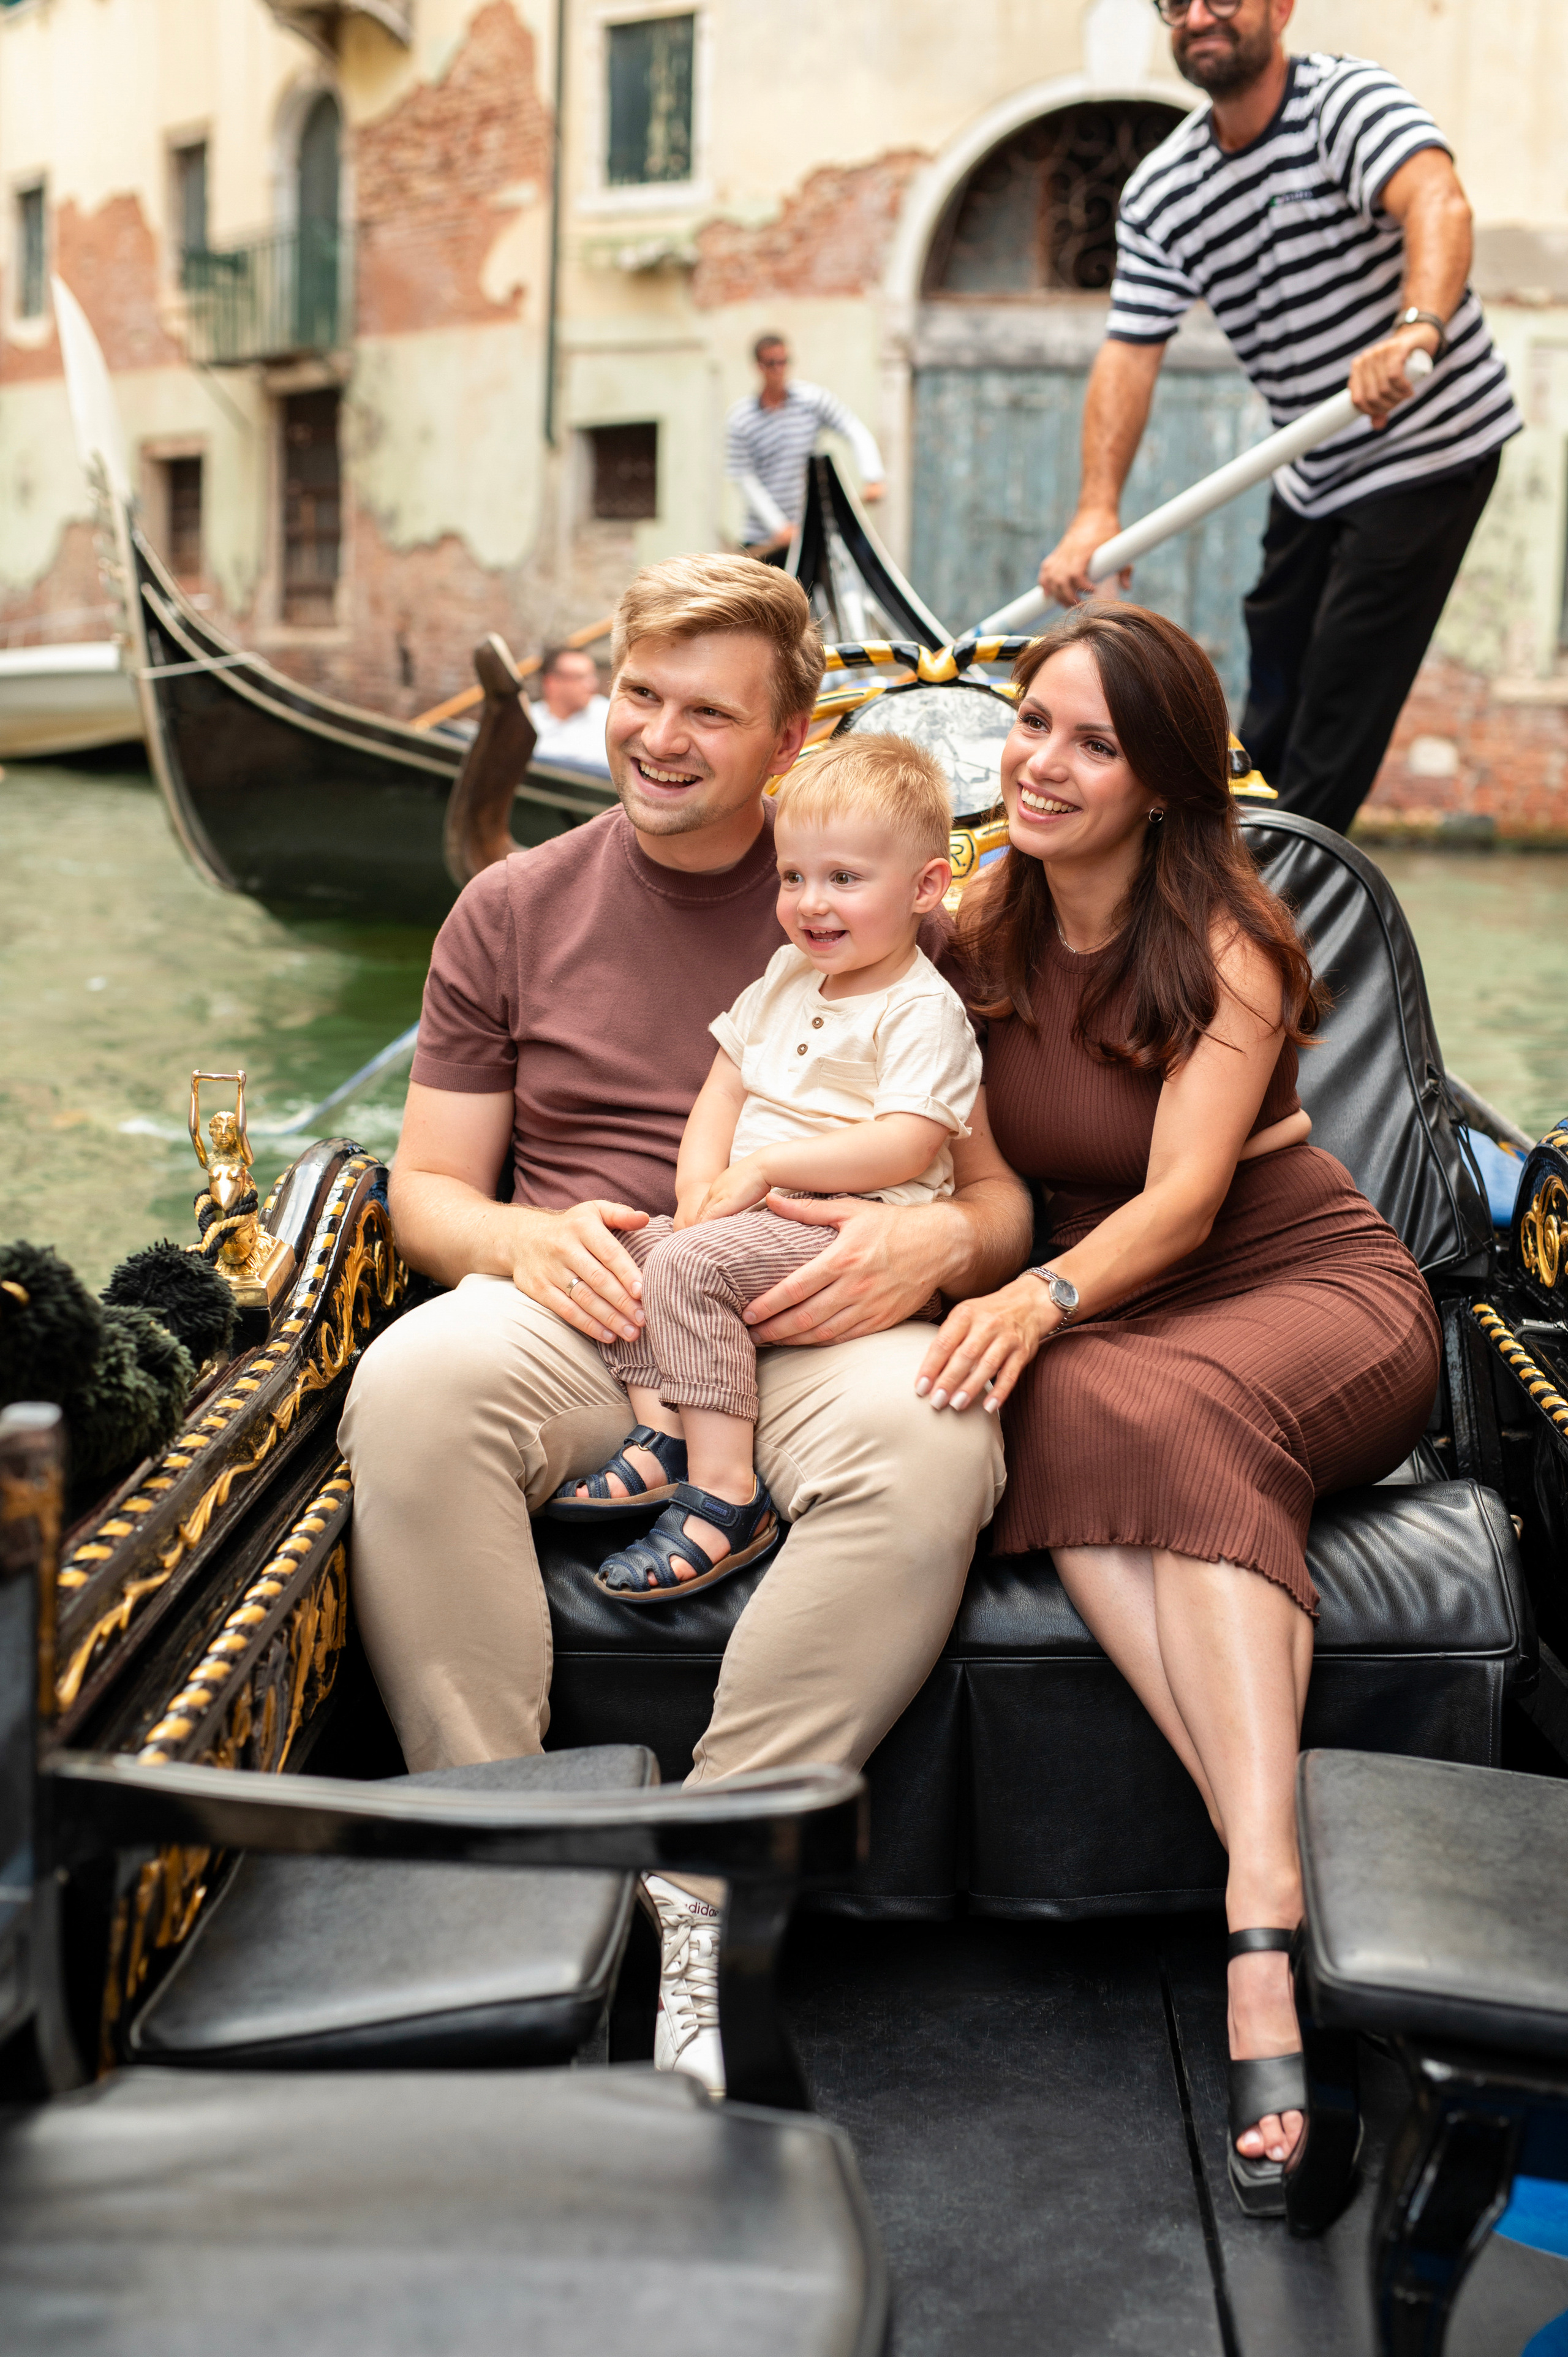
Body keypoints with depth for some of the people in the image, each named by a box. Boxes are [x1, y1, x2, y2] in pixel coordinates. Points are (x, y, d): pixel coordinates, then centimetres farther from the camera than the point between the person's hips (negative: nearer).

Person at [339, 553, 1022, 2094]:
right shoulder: (513, 910, 16)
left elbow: (998, 1199, 11)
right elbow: (427, 1187, 15)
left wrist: (936, 1241, -14)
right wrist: (520, 1235, -9)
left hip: (808, 1322, -1)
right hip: (575, 1312, 1)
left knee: (929, 1439, -35)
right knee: (415, 1381, -33)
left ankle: (705, 1887, -24)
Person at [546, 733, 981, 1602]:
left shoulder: (923, 1010, -9)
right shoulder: (785, 974, 16)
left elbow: (906, 1147, -21)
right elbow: (727, 1080, 17)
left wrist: (765, 1167, -20)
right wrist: (701, 1177, -3)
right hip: (754, 1212, 9)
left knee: (690, 1262, -27)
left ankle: (726, 1493, -26)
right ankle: (662, 1433, -8)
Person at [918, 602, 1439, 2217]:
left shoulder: (1222, 951, -10)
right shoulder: (985, 926, 6)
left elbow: (1182, 1200, -20)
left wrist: (1046, 1297, -40)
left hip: (1313, 1294, -4)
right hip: (1098, 1312, 4)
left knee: (1169, 1416, -38)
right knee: (1056, 1418, -33)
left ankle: (1262, 1924, -47)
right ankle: (1271, 1871, -42)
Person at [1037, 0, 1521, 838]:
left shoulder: (1346, 99, -18)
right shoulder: (1156, 194, 0)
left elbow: (1438, 203, -37)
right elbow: (1130, 352, -5)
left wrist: (1418, 329, -57)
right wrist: (1097, 509, -19)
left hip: (1428, 450, -7)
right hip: (1311, 477, 7)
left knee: (1335, 729, -7)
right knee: (1272, 704, 20)